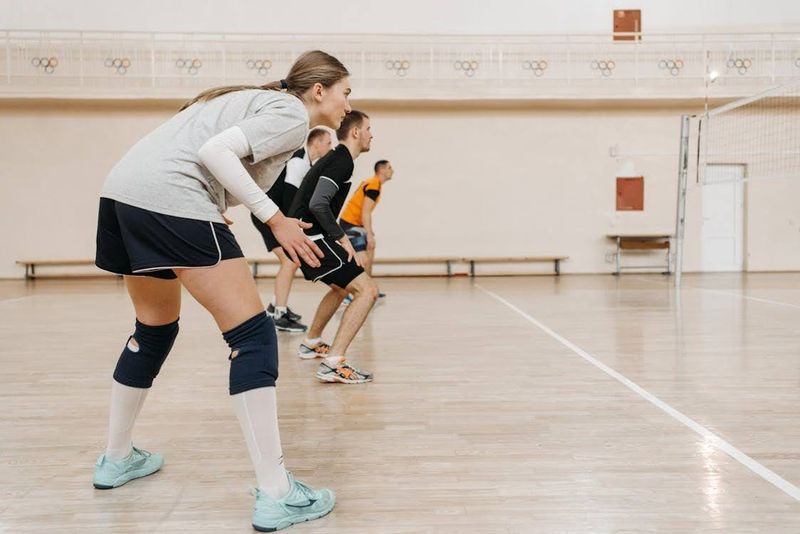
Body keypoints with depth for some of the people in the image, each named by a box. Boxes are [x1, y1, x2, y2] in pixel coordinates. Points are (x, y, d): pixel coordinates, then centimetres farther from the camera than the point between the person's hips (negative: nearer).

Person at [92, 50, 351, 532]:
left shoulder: (257, 99, 28)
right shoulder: (293, 113, 0)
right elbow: (216, 150, -15)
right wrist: (274, 217, -12)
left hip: (123, 190, 10)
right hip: (170, 199, -10)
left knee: (156, 328, 23)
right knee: (252, 334, -8)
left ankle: (117, 459, 36)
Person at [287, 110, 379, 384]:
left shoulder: (335, 158, 19)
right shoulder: (342, 160, -12)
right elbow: (318, 204, -24)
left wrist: (337, 236, 18)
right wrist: (341, 236, -16)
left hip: (305, 237, 11)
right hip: (312, 238, -11)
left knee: (341, 287, 30)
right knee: (367, 290, -15)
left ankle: (311, 343, 42)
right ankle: (333, 363, -22)